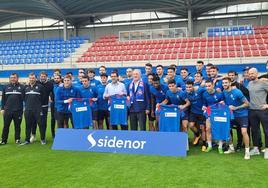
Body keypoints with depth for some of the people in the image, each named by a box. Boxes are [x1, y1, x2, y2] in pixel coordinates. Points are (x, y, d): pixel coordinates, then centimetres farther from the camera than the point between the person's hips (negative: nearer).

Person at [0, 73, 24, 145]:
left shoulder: (22, 87, 3)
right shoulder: (6, 87, 10)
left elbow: (25, 98, 3)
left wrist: (23, 109, -5)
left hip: (18, 111, -2)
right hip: (7, 111, 2)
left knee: (17, 126, 7)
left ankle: (17, 139, 18)